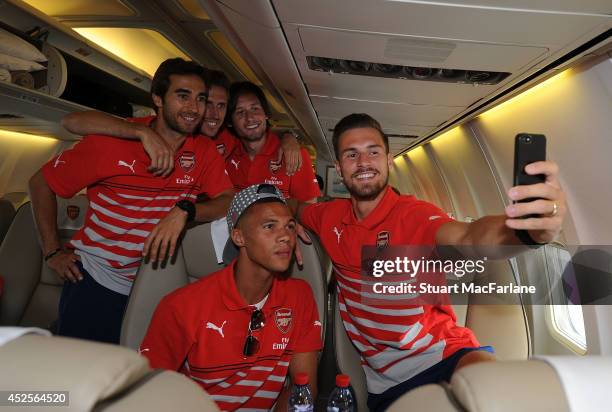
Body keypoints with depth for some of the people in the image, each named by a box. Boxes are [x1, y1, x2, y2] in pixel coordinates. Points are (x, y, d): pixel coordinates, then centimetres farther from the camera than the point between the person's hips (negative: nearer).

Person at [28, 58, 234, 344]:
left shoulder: (205, 153, -5)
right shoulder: (112, 140, -11)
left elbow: (230, 202, -15)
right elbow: (41, 183, -1)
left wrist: (185, 210, -32)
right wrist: (52, 252, -4)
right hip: (92, 279, -2)